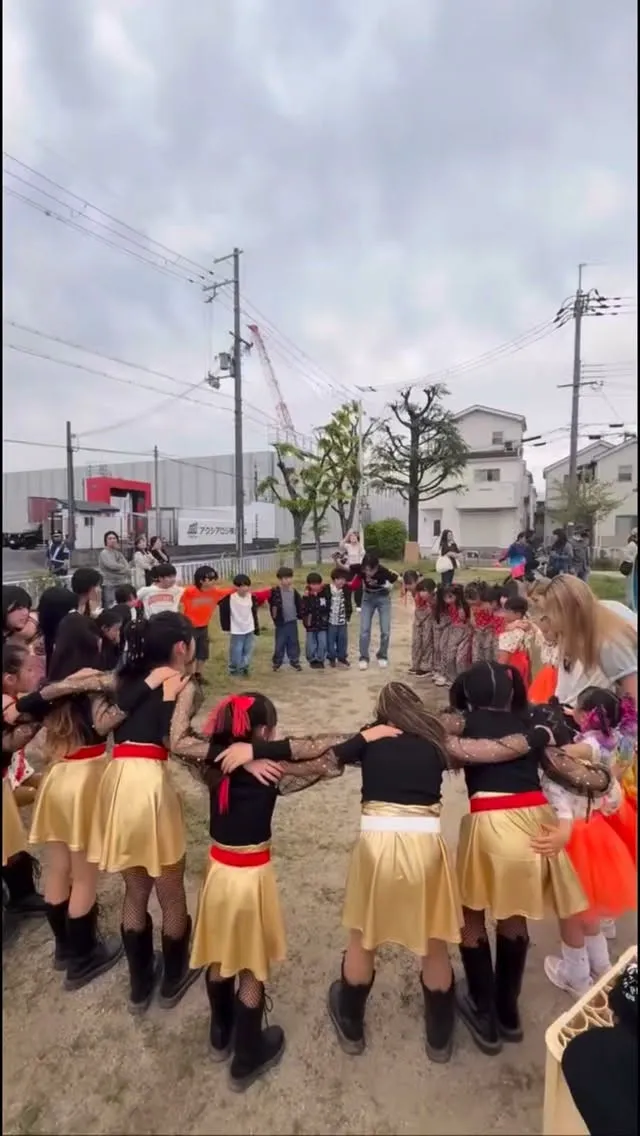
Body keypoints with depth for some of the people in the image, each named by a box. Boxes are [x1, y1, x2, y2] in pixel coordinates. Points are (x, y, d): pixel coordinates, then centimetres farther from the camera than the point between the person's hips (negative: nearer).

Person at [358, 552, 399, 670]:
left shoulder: (384, 571, -34)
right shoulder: (360, 568, -28)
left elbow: (399, 580, -20)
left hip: (383, 598, -1)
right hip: (368, 597, 1)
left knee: (385, 630, 0)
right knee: (364, 629, -4)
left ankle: (382, 656, 21)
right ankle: (364, 658, 10)